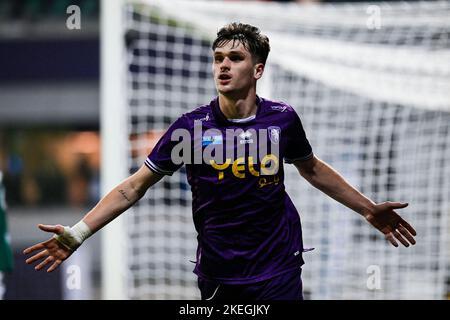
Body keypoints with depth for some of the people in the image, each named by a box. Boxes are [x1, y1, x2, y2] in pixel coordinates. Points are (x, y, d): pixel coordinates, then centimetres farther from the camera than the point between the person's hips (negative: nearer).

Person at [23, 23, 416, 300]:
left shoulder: (282, 119, -4)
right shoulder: (191, 126, -7)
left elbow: (313, 169, 16)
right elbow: (134, 188, -3)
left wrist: (368, 208, 20)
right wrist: (78, 233, -11)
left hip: (278, 273, 0)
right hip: (218, 277, 0)